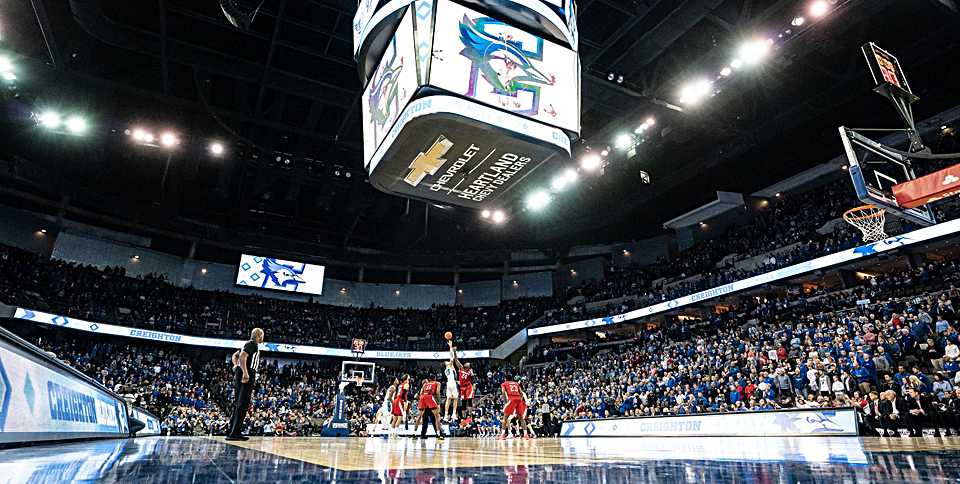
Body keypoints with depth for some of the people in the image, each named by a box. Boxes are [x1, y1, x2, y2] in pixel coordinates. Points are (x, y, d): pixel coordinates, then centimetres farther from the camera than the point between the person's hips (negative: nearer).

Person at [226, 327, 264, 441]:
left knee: (239, 404, 13)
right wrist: (245, 373, -26)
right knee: (242, 404, -10)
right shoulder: (253, 343, -9)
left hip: (240, 374, 11)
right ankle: (234, 433, -10)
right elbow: (242, 357, -22)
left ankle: (233, 431, 17)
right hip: (246, 376, -11)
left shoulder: (249, 344, 22)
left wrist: (236, 365, 14)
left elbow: (235, 355, 29)